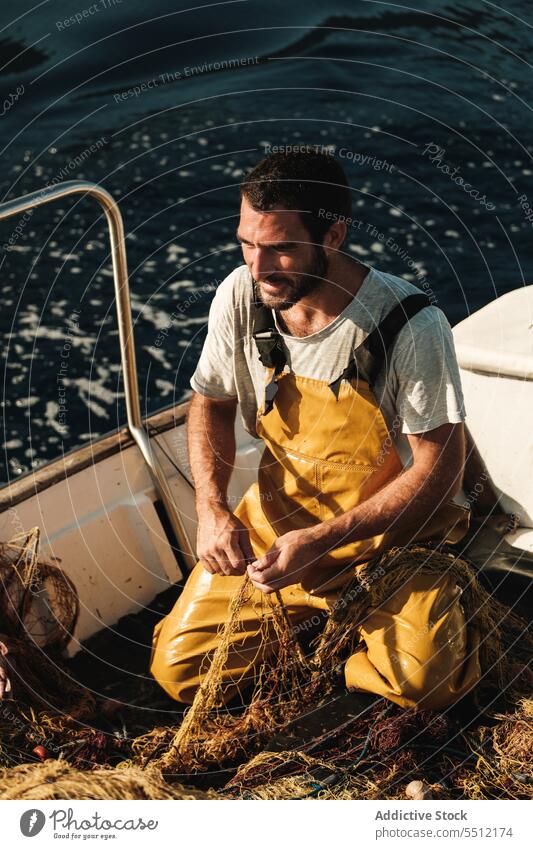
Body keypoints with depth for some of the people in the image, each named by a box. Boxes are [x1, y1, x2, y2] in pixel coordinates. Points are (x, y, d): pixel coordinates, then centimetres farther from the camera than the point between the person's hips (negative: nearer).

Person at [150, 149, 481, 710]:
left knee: (424, 680, -27)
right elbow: (210, 402, 5)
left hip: (391, 526, -3)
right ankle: (316, 612, 17)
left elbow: (439, 469, -18)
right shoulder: (239, 297, -11)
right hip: (278, 514, 4)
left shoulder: (411, 326, -24)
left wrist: (322, 541, -25)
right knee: (178, 670, -5)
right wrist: (212, 508, -12)